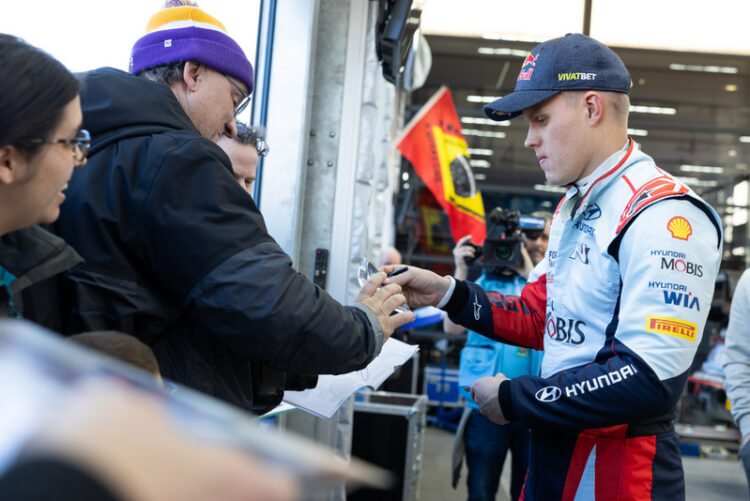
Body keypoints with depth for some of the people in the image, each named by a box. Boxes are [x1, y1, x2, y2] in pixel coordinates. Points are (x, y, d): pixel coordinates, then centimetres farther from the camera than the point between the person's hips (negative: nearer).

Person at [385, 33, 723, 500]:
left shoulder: (663, 215, -20)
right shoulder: (573, 209, 13)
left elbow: (649, 381, -27)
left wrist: (514, 399, -18)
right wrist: (448, 293, 2)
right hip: (552, 455, 9)